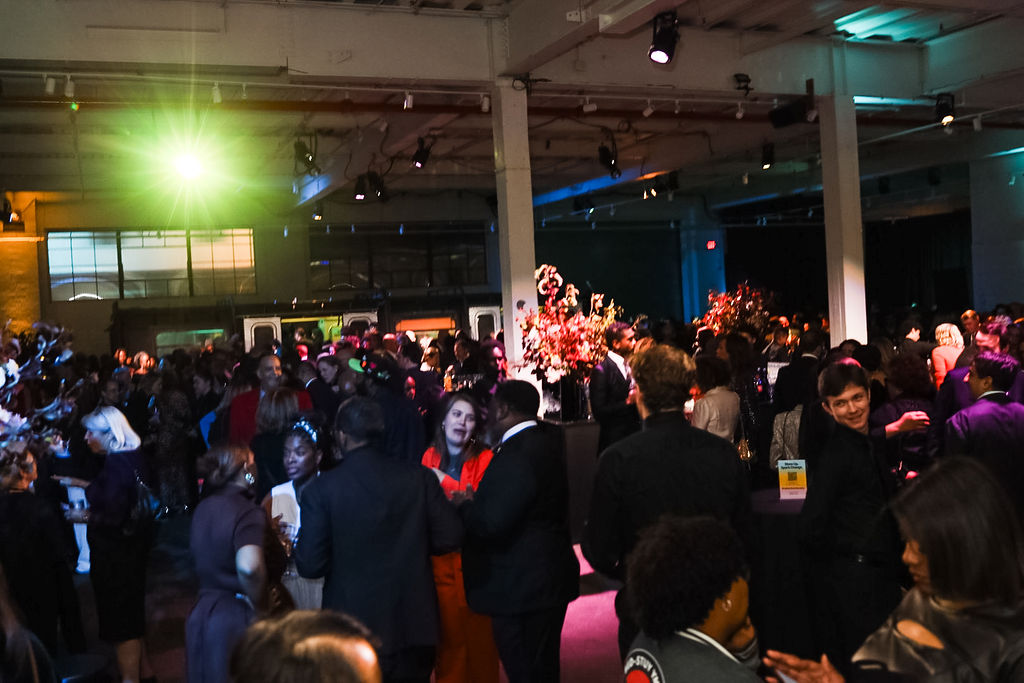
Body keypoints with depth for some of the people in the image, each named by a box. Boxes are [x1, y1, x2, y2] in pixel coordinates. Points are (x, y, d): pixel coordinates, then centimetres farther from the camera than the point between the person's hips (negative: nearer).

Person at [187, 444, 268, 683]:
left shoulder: (203, 509, 6)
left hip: (201, 613, 7)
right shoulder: (248, 512, -18)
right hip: (236, 615, -7)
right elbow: (249, 566, -34)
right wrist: (260, 606, -16)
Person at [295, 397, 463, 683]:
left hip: (352, 628, -2)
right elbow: (449, 538, -4)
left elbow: (310, 565, -12)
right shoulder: (419, 477, -7)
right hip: (414, 626, 2)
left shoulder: (321, 489, -13)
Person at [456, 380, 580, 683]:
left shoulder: (517, 455, -24)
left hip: (522, 587, -10)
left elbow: (492, 524, -27)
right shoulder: (544, 441, 8)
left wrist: (464, 506, -9)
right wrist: (474, 502, 12)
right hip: (548, 580, 10)